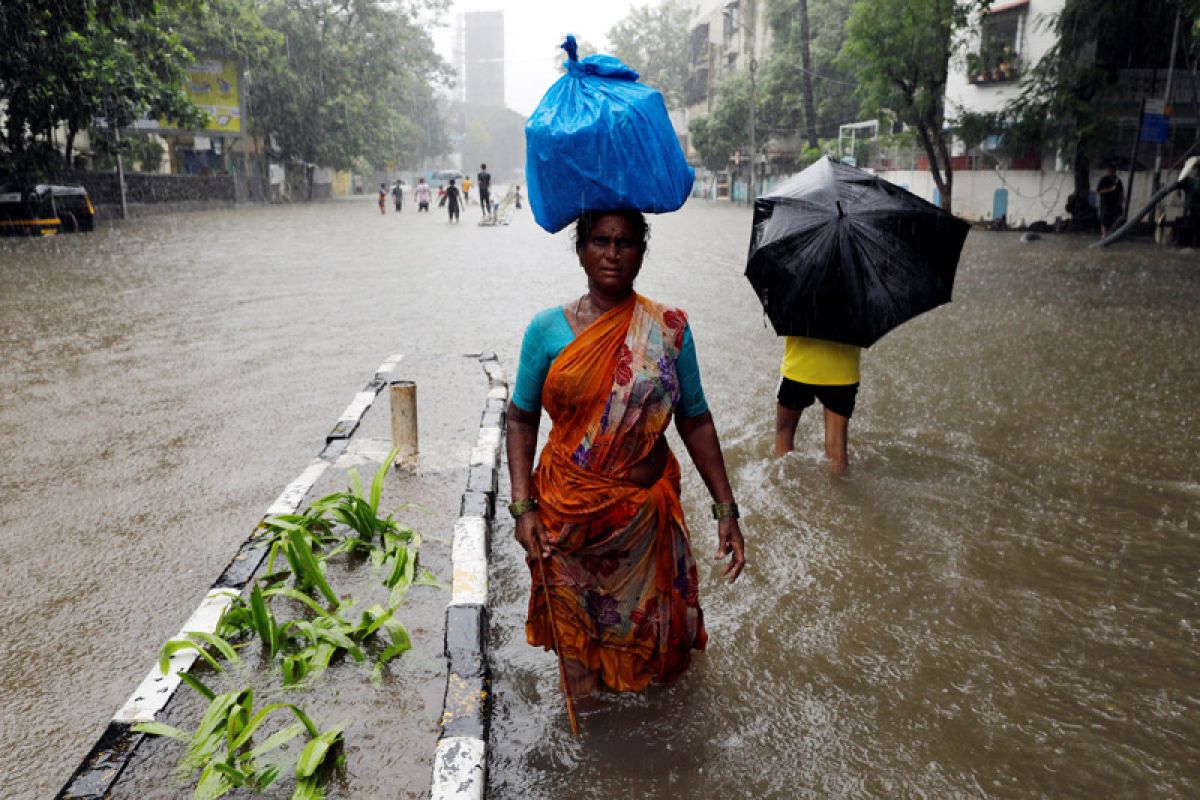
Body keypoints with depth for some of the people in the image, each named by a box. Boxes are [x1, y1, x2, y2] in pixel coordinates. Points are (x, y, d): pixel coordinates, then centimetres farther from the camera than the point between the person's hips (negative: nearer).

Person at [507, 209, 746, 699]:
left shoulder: (669, 328, -3)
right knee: (573, 624, 13)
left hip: (645, 511, 1)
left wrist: (726, 511, -1)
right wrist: (523, 507, -9)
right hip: (568, 513, 0)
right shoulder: (548, 329, -4)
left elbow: (695, 421, 1)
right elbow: (521, 419, 0)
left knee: (643, 623, 16)